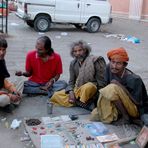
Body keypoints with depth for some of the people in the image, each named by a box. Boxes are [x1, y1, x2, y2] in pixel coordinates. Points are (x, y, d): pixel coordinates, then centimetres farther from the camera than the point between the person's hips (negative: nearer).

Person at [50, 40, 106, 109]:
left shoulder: (95, 61, -9)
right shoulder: (73, 63, 8)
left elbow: (101, 83, -11)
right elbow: (71, 81, 7)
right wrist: (71, 92, -13)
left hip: (91, 88, -5)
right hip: (77, 90, 5)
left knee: (88, 87, -41)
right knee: (56, 96, -9)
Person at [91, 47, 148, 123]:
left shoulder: (134, 80, -28)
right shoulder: (109, 68, -11)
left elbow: (137, 102, -23)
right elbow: (107, 85, 2)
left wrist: (120, 87, -26)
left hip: (135, 109, -7)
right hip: (118, 106, 7)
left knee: (113, 89, -31)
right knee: (94, 116, -8)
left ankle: (126, 116, -12)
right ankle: (120, 114, 10)